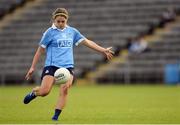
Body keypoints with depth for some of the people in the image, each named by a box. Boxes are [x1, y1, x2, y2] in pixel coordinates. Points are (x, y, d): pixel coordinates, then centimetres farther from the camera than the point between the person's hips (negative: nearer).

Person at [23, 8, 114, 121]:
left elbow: (87, 42, 16)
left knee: (65, 89, -19)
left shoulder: (72, 31, 12)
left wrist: (103, 50, 12)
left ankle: (56, 116, -10)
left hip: (68, 66, 3)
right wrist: (33, 67, 3)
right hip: (52, 65, -3)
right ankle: (33, 93, 20)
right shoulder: (50, 32, 1)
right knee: (44, 91, -15)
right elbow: (40, 50, 5)